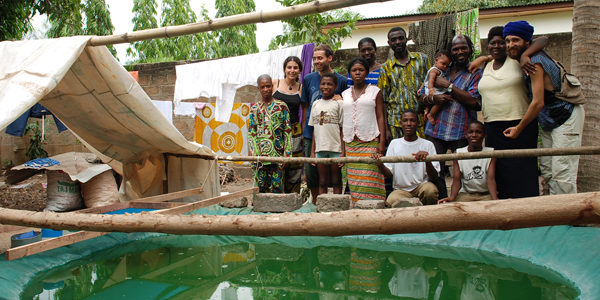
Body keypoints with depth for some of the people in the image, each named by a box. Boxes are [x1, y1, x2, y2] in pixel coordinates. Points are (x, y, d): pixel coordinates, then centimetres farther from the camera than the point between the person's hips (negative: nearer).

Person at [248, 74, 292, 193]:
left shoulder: (281, 106, 4)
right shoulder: (254, 108, 10)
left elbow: (288, 132, 1)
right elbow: (251, 133, 7)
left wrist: (286, 155, -6)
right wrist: (255, 154, -5)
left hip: (277, 154, -2)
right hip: (260, 155, 2)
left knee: (277, 187, 0)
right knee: (259, 188, 3)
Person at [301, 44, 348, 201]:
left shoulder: (342, 80, 1)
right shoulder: (308, 79, 7)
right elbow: (305, 106, 12)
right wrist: (304, 129, 8)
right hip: (311, 134, 2)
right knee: (311, 170, 5)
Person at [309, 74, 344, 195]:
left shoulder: (338, 104, -1)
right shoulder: (316, 104, 11)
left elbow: (343, 129, -3)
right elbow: (314, 129, 13)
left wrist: (343, 152, -9)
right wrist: (312, 151, 10)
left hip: (336, 148, -4)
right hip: (320, 148, 4)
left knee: (336, 181, 3)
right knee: (322, 182, 9)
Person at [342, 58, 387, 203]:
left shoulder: (375, 91, 7)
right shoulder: (345, 94, 15)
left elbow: (380, 117, 3)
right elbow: (342, 120, 15)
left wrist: (382, 141, -6)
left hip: (370, 142, -3)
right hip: (350, 143, 3)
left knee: (369, 179, -10)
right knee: (353, 180, 0)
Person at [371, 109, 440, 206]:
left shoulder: (428, 145, 2)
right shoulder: (394, 143, 9)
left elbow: (434, 177, -5)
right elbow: (389, 173, 5)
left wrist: (427, 160, -26)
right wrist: (380, 164, -18)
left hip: (421, 186, 0)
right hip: (401, 189, 0)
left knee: (430, 190, -34)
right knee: (391, 201, -33)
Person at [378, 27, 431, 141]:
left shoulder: (422, 59, 10)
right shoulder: (386, 68, 7)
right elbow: (384, 100, 6)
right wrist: (386, 129, 0)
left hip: (421, 120, 1)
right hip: (397, 124, 0)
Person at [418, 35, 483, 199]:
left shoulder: (476, 73, 3)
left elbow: (474, 101, -12)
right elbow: (422, 96, 14)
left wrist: (448, 85, -10)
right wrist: (433, 98, -9)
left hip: (461, 132, -3)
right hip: (436, 130, 4)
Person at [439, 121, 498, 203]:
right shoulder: (458, 153, 2)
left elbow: (491, 180, -11)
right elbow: (456, 180, -6)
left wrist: (495, 199, -30)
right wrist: (452, 197, -27)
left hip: (487, 194, -1)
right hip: (465, 194, 1)